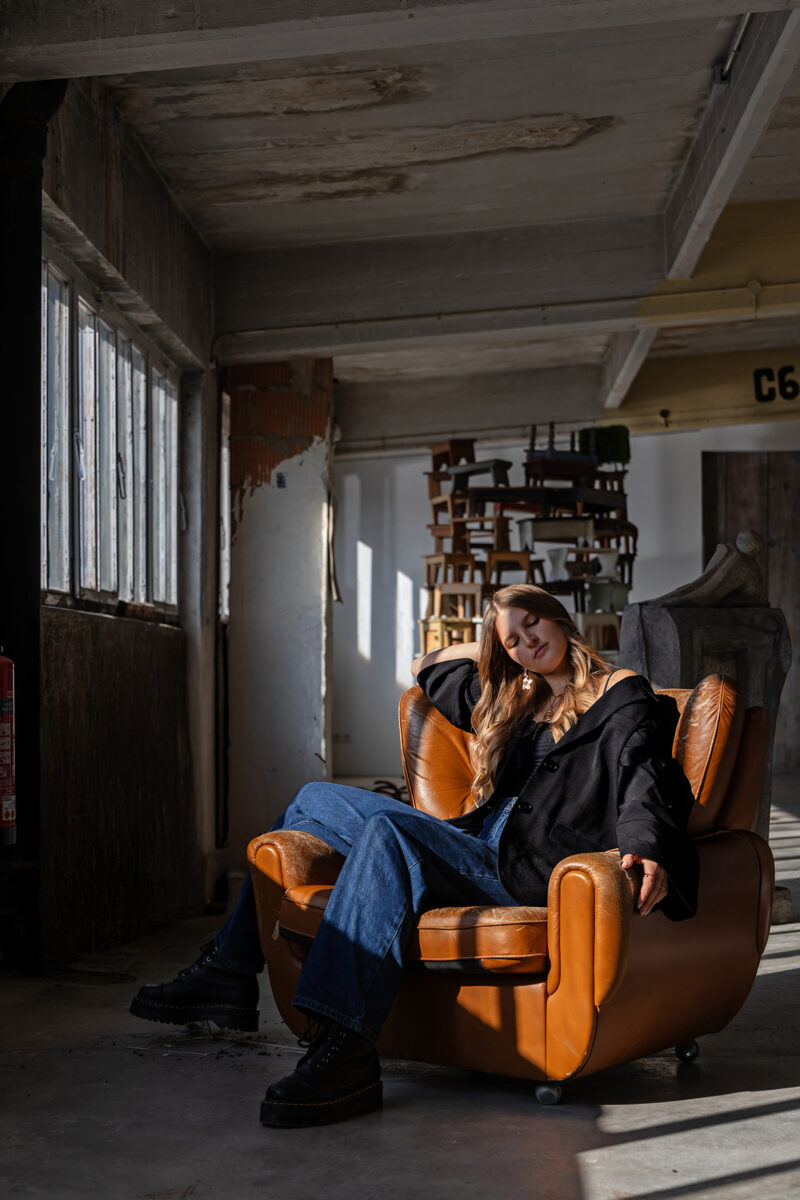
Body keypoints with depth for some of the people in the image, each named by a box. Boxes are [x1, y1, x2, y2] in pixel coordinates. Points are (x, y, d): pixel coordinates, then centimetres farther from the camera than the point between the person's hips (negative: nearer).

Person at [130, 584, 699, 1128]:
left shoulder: (620, 693, 4)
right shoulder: (516, 700, 25)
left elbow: (643, 774, -16)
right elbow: (433, 670, 44)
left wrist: (645, 849, -33)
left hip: (531, 870, -9)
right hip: (476, 846, 9)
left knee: (388, 829, -35)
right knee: (316, 800, 16)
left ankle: (346, 1053, -48)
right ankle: (228, 972, 10)